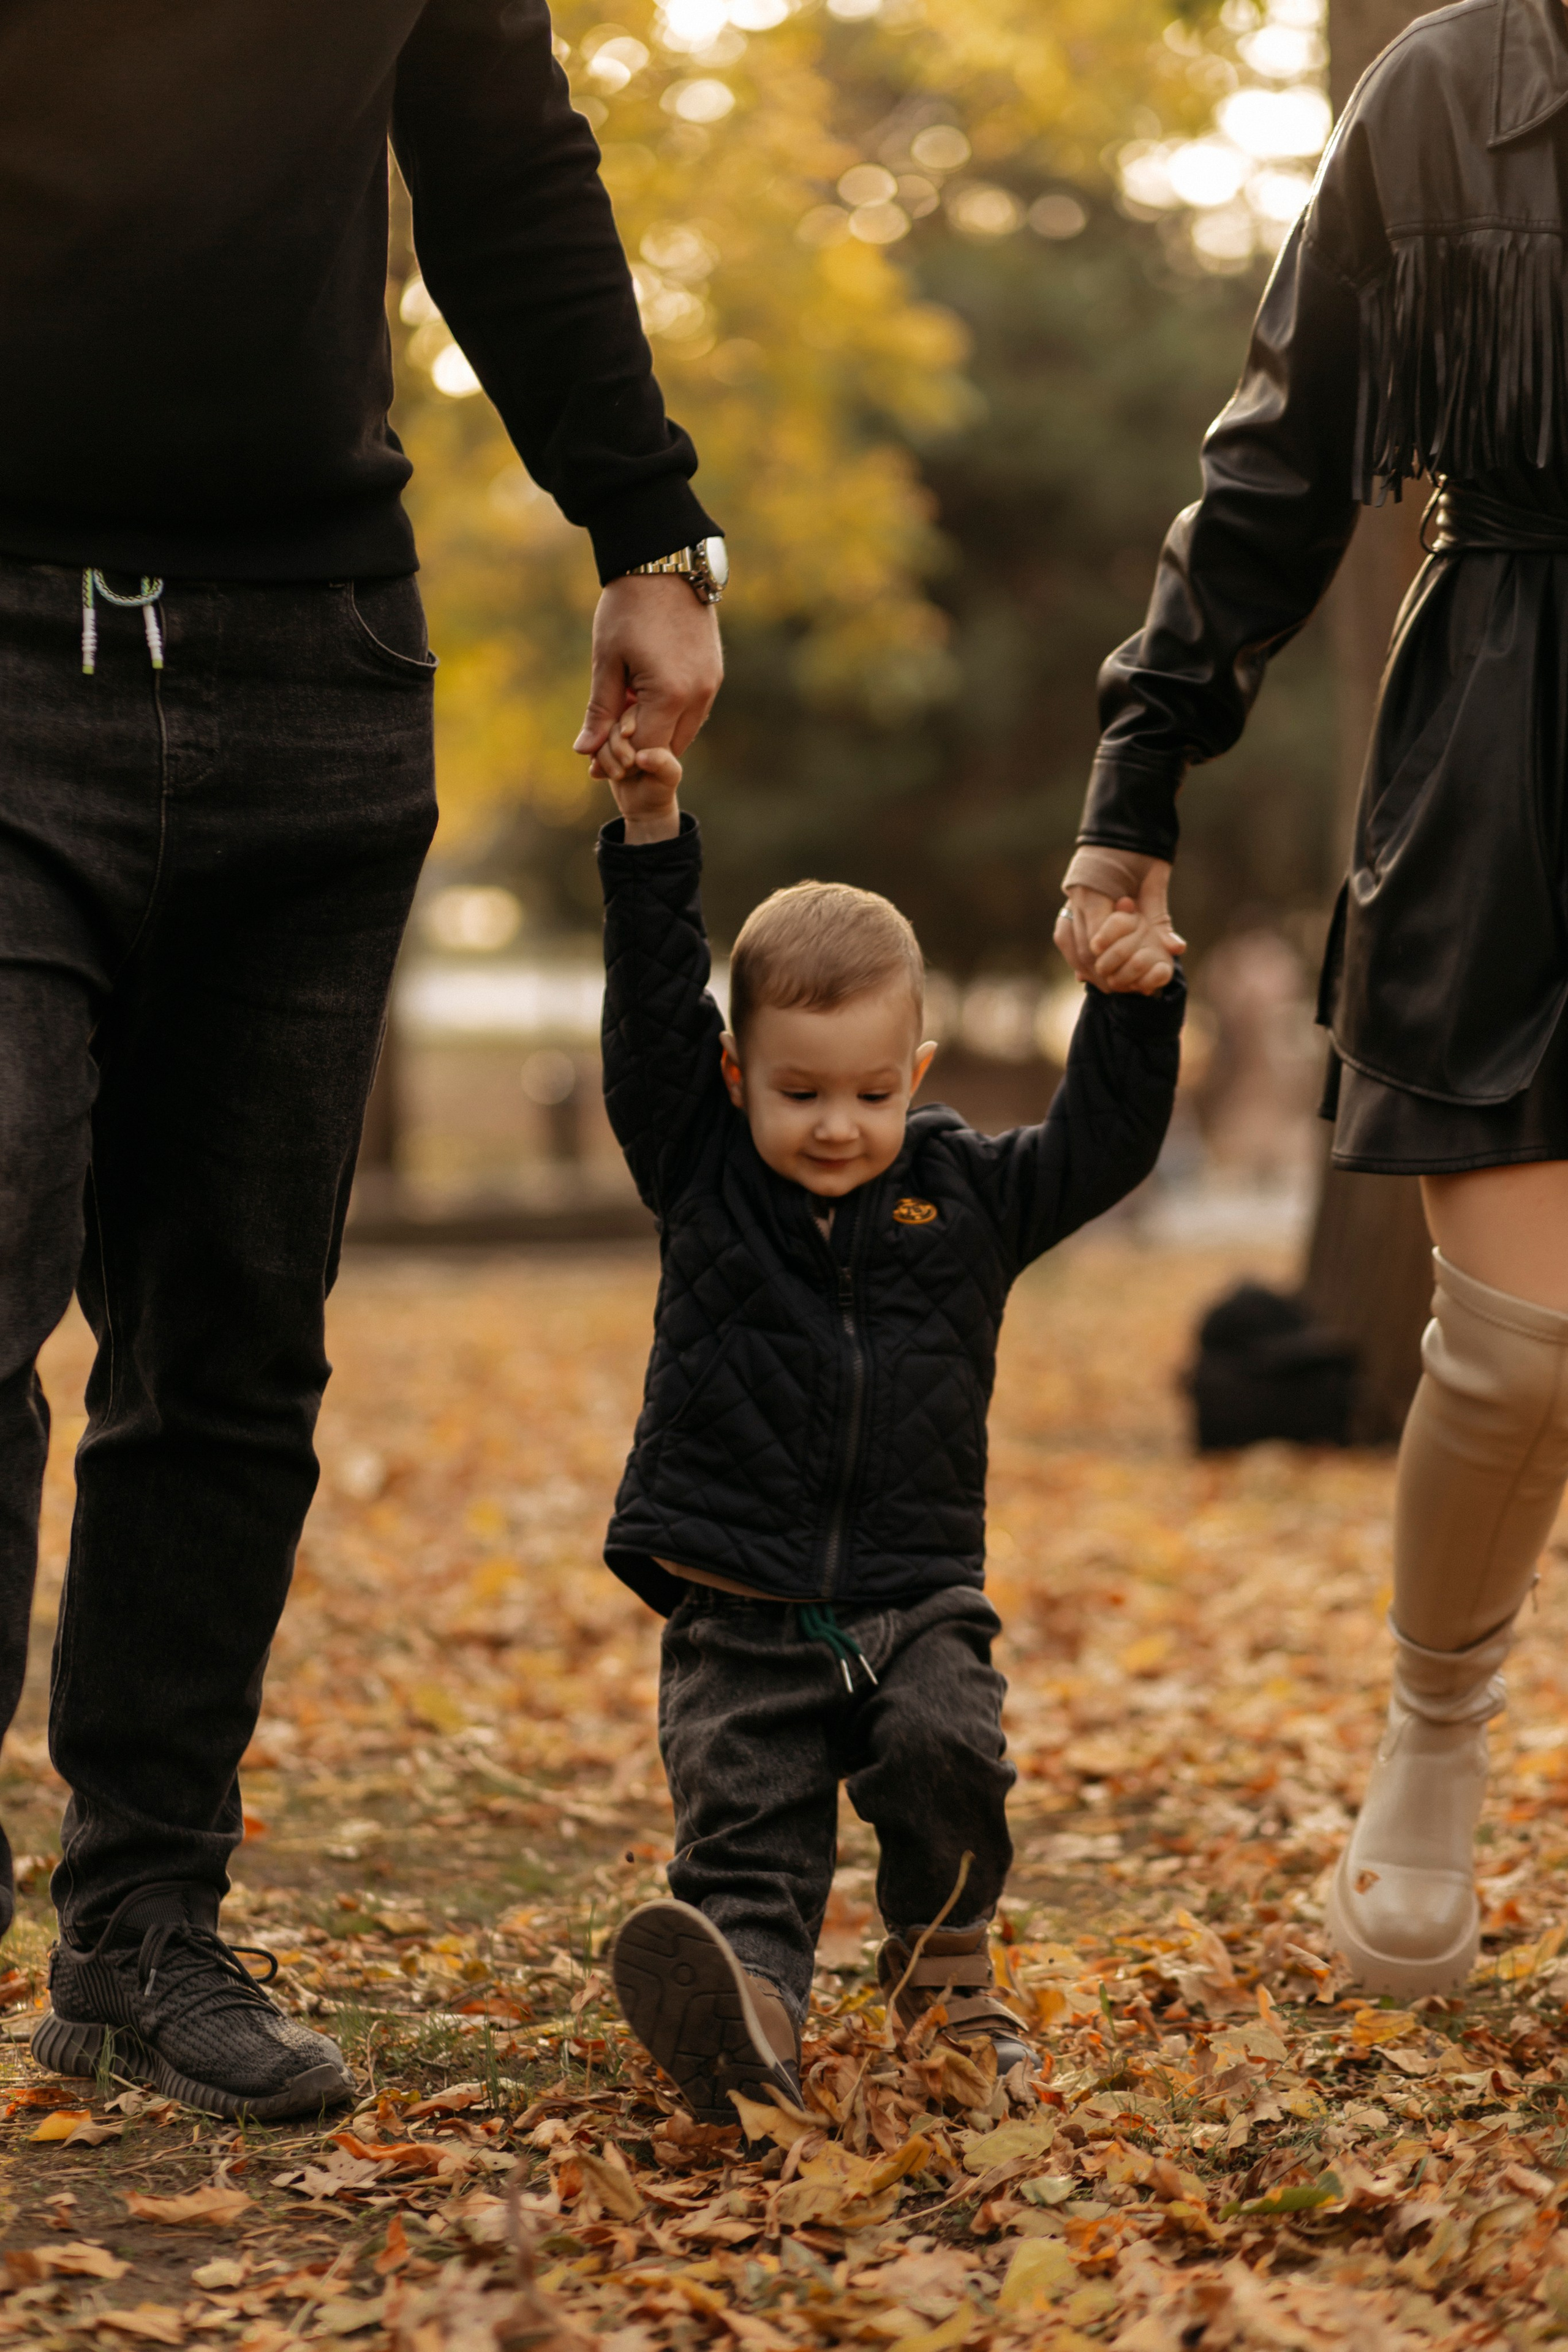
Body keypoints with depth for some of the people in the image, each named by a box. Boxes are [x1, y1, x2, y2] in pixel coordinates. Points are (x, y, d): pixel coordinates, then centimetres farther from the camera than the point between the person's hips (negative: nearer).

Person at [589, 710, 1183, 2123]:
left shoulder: (972, 1195, 9)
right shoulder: (701, 1173, 6)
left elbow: (1107, 1142, 6)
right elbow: (651, 1011, -3)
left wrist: (1134, 1000, -8)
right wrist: (653, 840, -12)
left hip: (916, 1594, 1)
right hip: (737, 1605, 0)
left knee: (946, 1751, -23)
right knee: (743, 1819, -18)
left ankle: (944, 1971, 2)